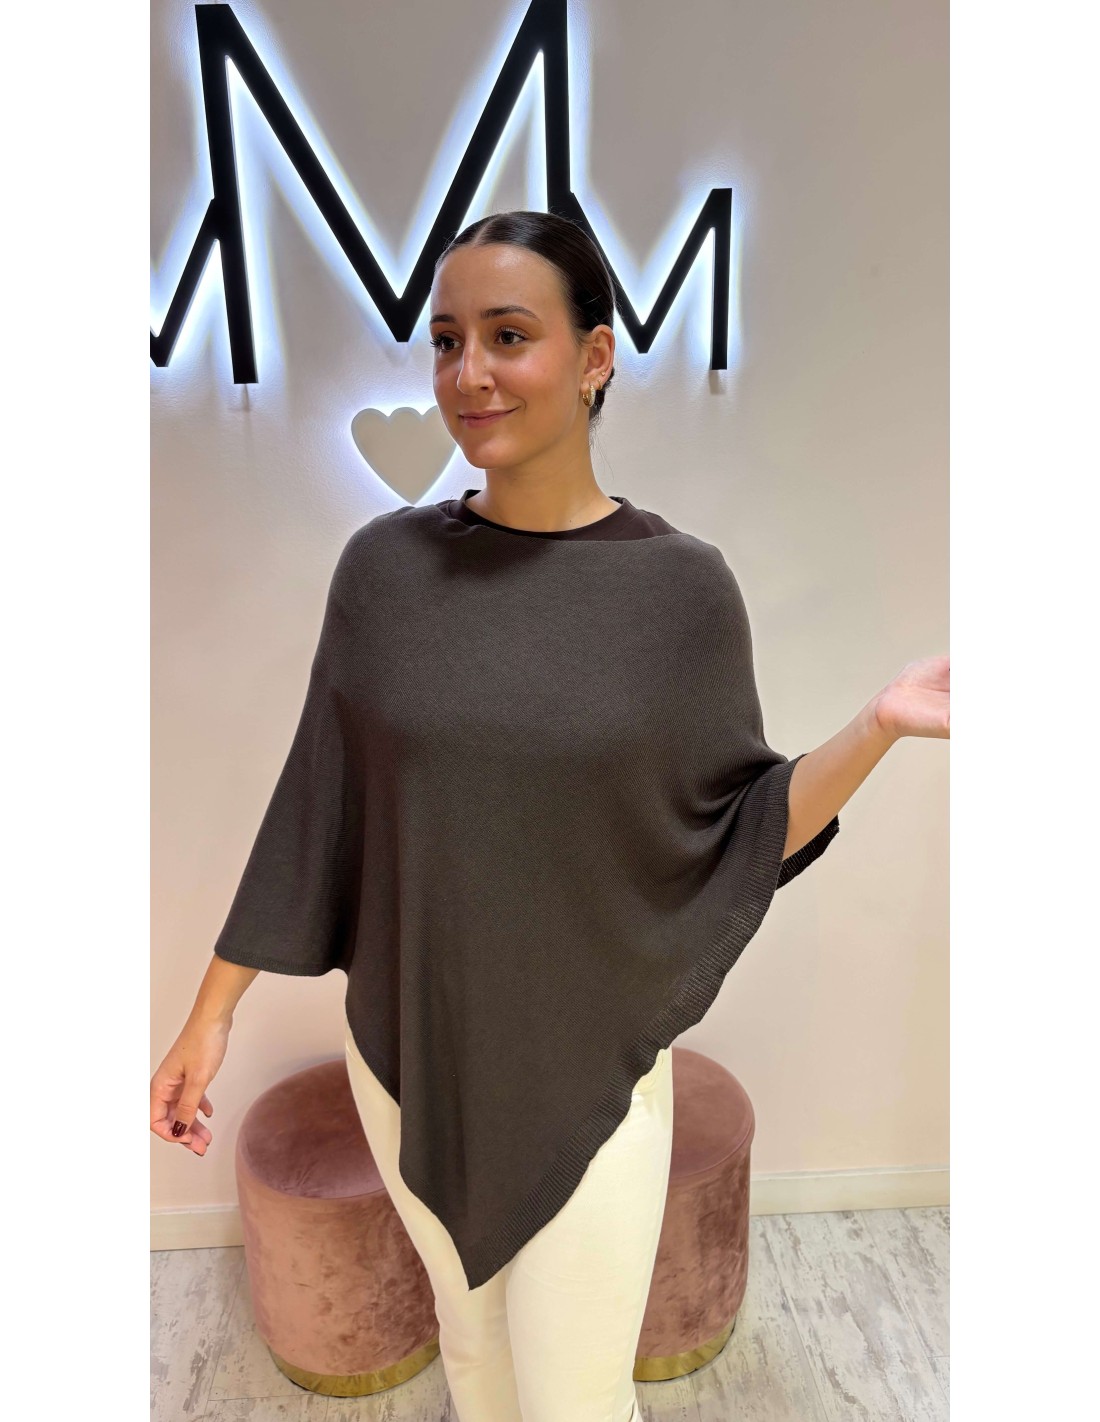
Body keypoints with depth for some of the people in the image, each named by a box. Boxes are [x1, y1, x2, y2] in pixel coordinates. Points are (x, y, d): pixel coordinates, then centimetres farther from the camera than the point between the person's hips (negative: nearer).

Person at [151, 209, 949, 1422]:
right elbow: (319, 800, -3)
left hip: (589, 1064, -2)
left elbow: (739, 832, -7)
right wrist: (213, 1009, 1)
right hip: (406, 1048, 3)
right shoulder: (385, 564, -8)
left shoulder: (682, 586, -14)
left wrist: (879, 722, -22)